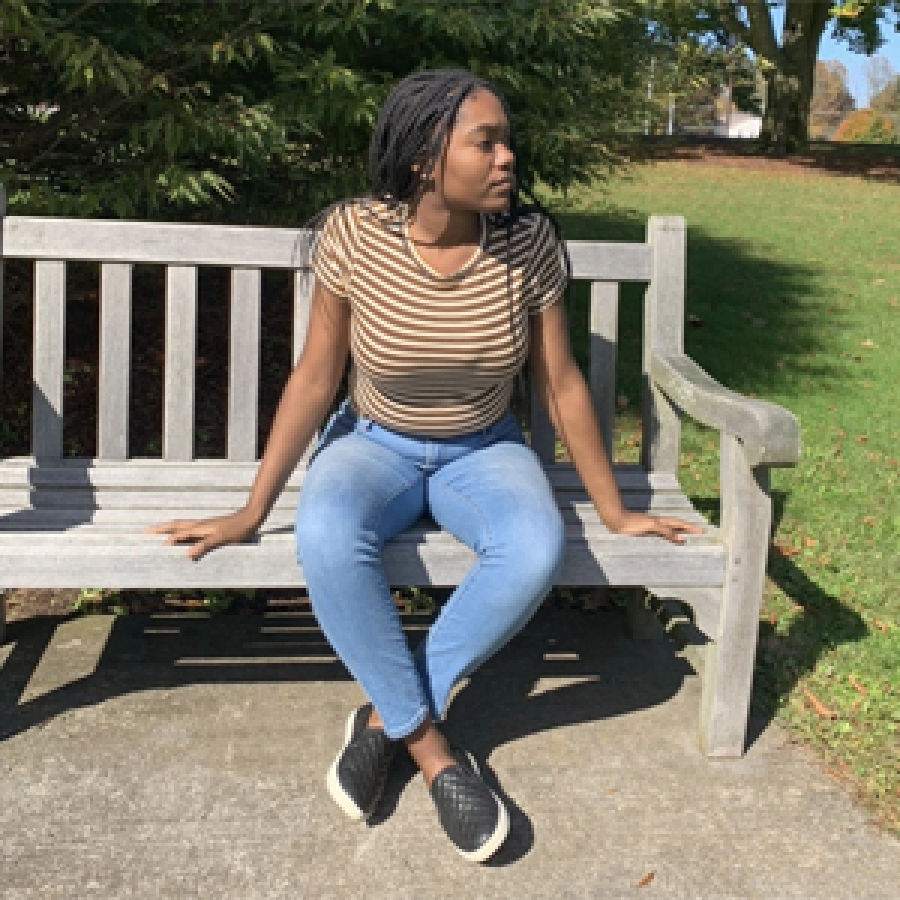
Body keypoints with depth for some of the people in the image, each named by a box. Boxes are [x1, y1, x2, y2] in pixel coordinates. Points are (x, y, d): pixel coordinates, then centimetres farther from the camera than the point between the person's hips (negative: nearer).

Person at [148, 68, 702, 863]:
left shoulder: (528, 241, -14)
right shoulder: (354, 236, -17)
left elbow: (562, 384, -5)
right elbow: (315, 379, -10)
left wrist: (614, 511, 0)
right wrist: (252, 512, -9)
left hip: (484, 449, 1)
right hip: (375, 443, -1)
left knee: (537, 550, -32)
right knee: (326, 540, -34)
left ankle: (390, 716, -12)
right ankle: (432, 750, -17)